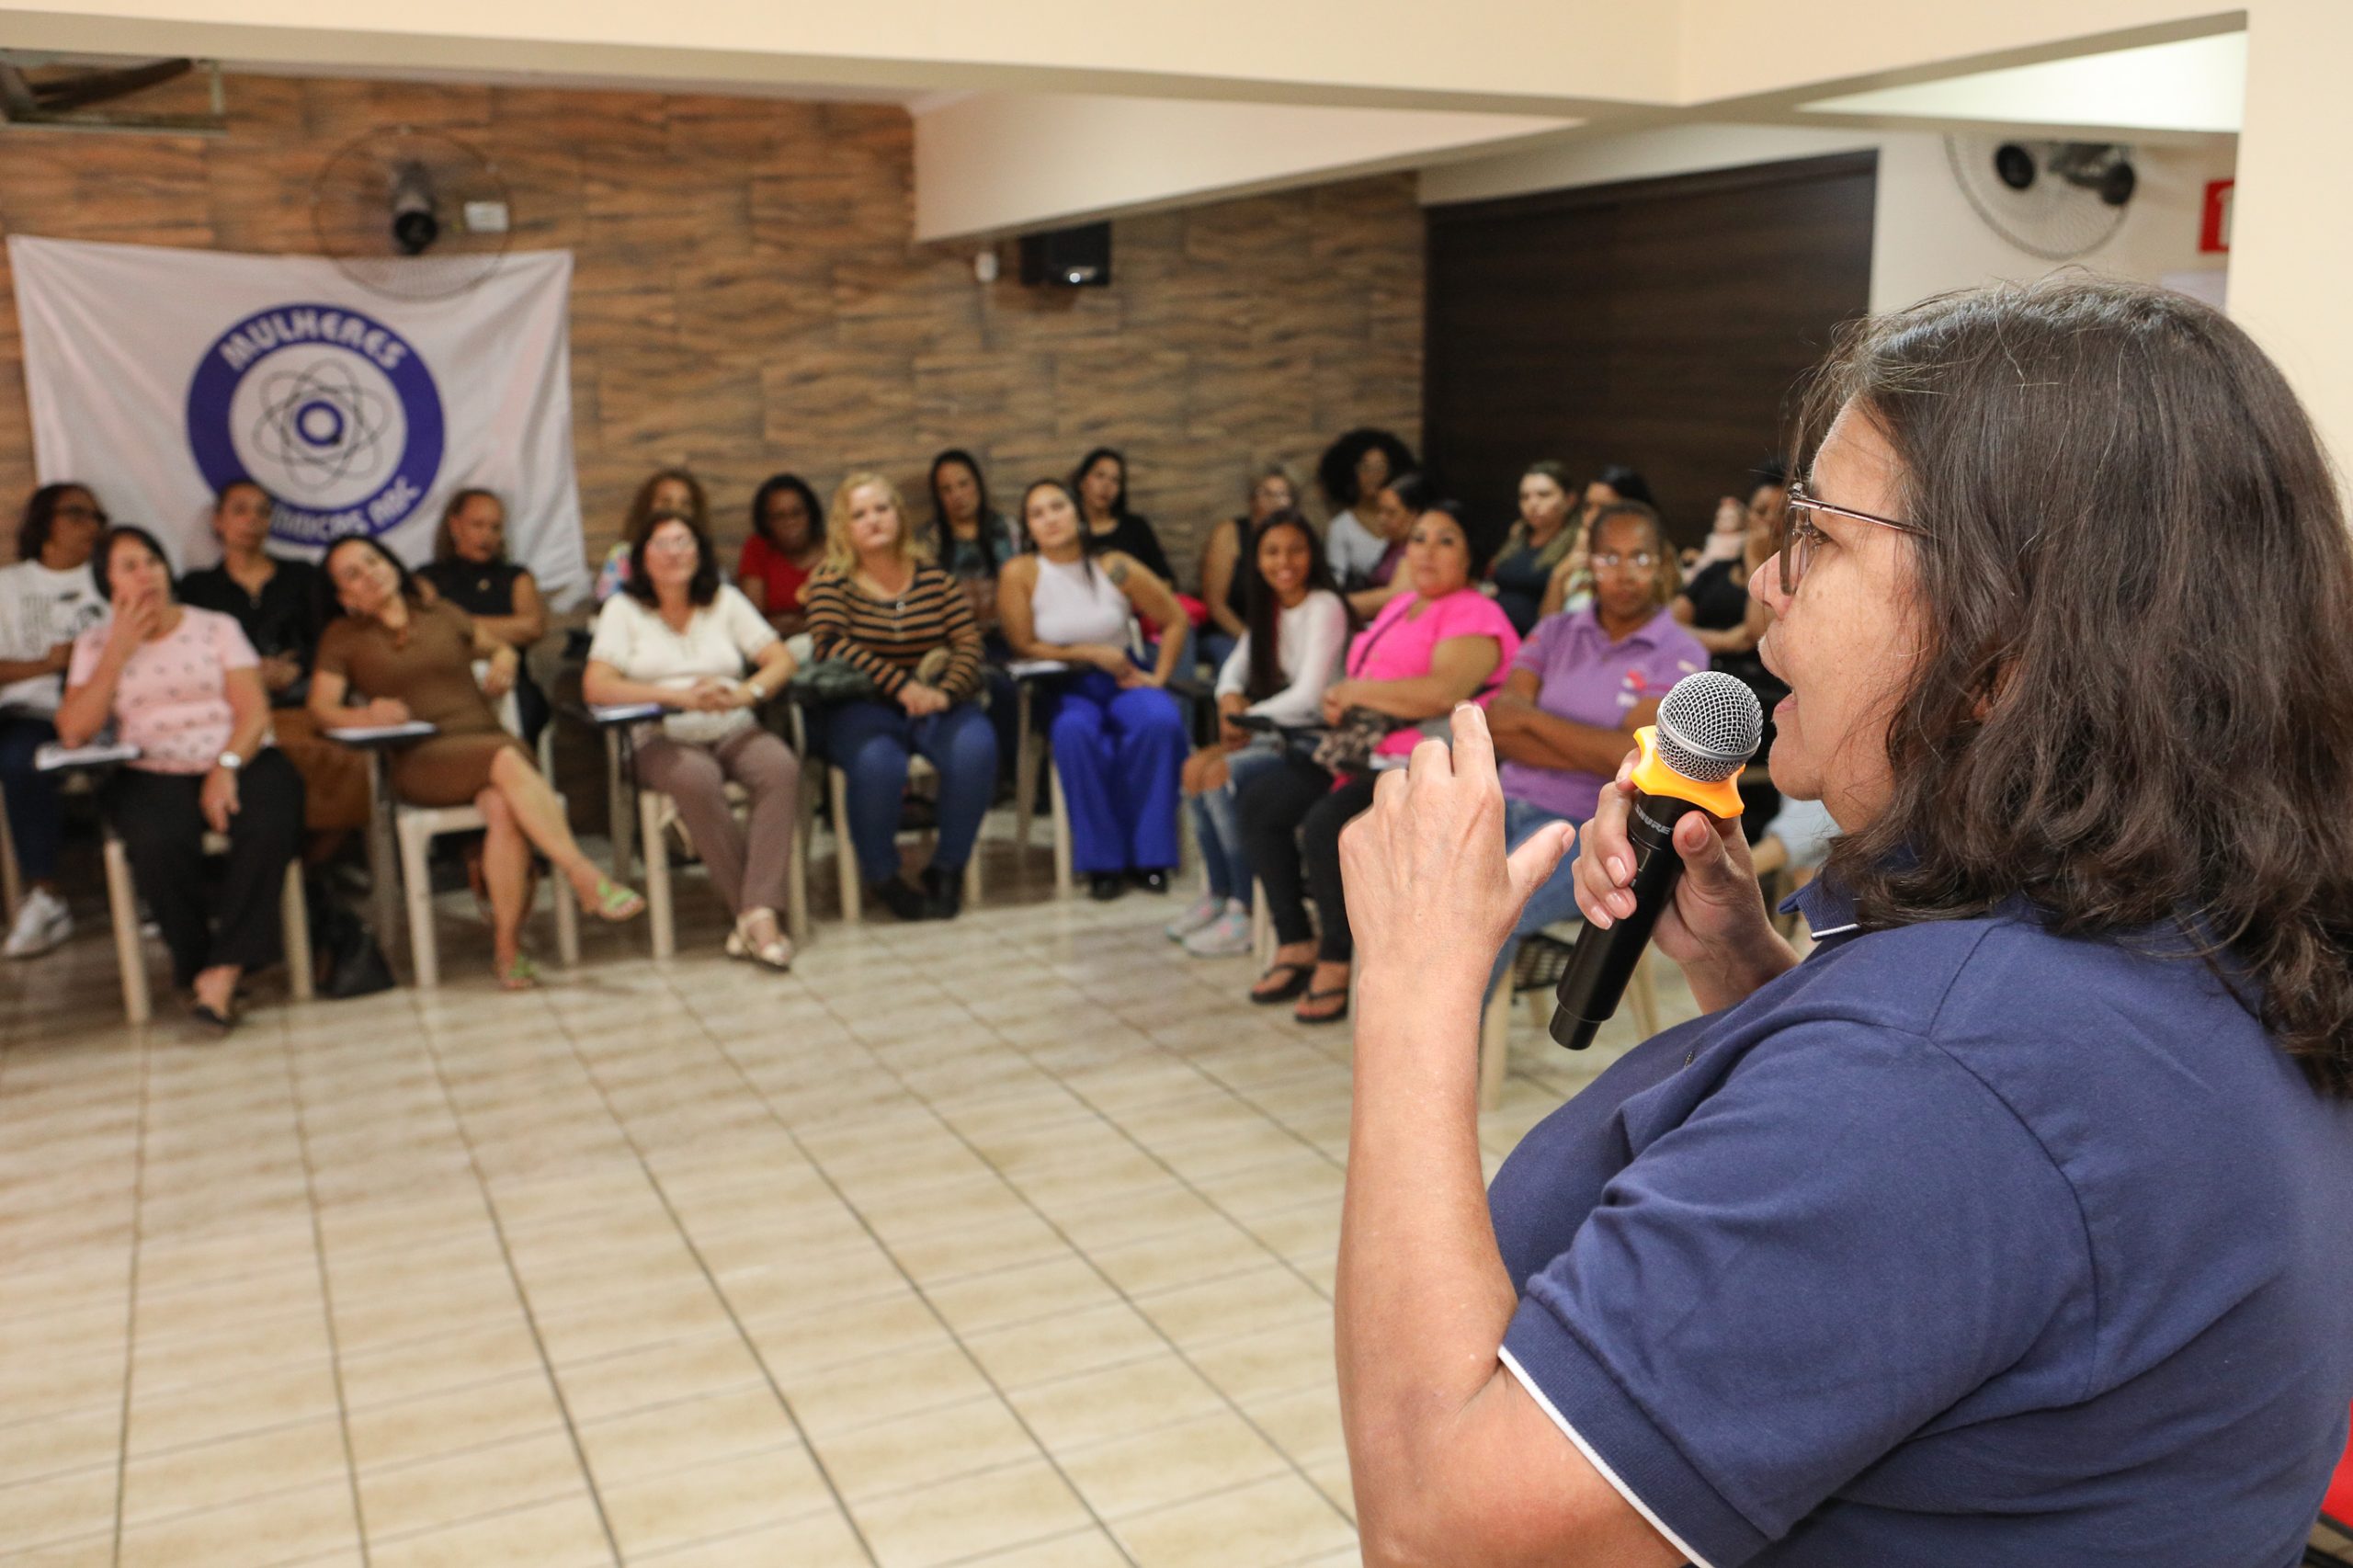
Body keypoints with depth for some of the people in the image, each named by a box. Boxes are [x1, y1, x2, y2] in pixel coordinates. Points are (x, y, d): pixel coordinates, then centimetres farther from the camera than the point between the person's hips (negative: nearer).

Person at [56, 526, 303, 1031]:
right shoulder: (96, 645, 14)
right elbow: (74, 732, -1)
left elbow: (255, 711, 2)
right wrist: (119, 649, -2)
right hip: (153, 774, 0)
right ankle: (197, 965, -13)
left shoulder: (216, 627, 13)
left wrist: (226, 769, -17)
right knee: (159, 845, -34)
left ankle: (221, 971, -27)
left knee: (270, 828, -33)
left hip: (239, 761, 0)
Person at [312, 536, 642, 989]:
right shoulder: (343, 638, 16)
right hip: (420, 760, -2)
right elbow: (321, 708, 5)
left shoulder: (443, 615, 22)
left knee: (504, 807, -35)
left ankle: (507, 943, -27)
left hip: (488, 739, 2)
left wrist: (503, 664, 12)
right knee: (505, 762, -36)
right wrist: (367, 715, -15)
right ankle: (586, 878, -39)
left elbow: (500, 647, 36)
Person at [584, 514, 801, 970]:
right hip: (663, 740, -2)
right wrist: (680, 696, -19)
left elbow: (783, 661, 6)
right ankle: (747, 907, -27)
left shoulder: (725, 602, 14)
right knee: (697, 780, -37)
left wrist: (745, 694, -17)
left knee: (782, 768, -31)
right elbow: (595, 686, -7)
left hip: (734, 731, 2)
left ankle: (759, 913, -36)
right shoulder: (623, 610, 7)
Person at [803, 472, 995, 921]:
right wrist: (902, 686, -24)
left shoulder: (933, 577, 10)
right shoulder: (831, 582, 2)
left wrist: (944, 692, -18)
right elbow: (831, 643, -15)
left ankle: (947, 867, -10)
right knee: (878, 763, -36)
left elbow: (968, 642, 2)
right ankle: (882, 876, -10)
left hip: (934, 704, 3)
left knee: (976, 749, -29)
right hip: (862, 708, -2)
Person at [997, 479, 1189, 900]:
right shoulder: (1020, 574, -7)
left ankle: (1147, 854, -17)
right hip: (1063, 687, -1)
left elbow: (1175, 620, 5)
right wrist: (1092, 652, -9)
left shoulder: (1114, 568, -4)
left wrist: (1158, 677, -4)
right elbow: (1024, 647, -5)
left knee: (1162, 721, -31)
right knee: (1075, 731, -37)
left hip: (1122, 679, 2)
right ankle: (1102, 860, -22)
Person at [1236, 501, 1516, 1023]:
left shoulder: (1473, 616, -8)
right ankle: (1295, 944, 3)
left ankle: (1335, 961, -11)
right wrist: (1340, 705, -2)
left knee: (1329, 822, -31)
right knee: (1259, 802, -2)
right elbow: (1368, 679, 24)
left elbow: (1441, 693, -25)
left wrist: (1354, 690, -12)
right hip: (1365, 754, 10)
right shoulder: (1400, 608, 22)